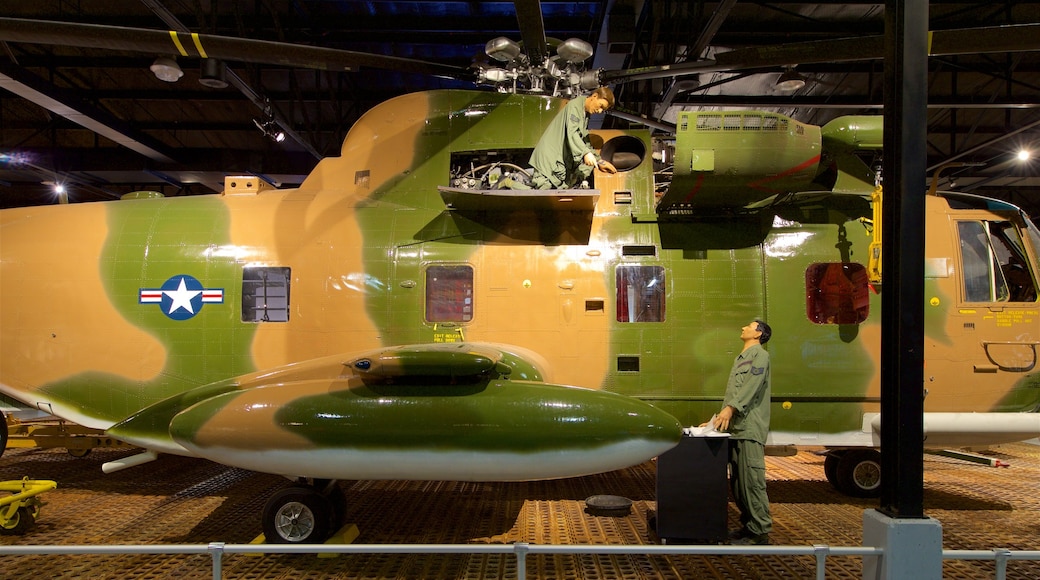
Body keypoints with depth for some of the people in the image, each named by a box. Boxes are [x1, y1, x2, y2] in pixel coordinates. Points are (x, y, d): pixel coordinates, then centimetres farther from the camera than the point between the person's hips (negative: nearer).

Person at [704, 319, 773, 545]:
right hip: (734, 427, 9)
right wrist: (718, 418, 19)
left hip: (750, 428, -9)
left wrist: (731, 408, -27)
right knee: (737, 481, 10)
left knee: (751, 480, -9)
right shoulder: (739, 358, 25)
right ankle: (748, 525, 18)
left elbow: (752, 385, -17)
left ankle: (759, 530, -4)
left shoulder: (760, 355, -2)